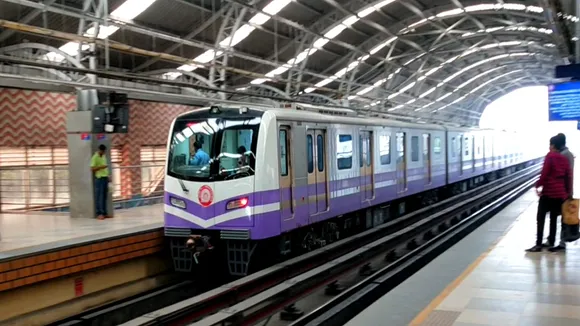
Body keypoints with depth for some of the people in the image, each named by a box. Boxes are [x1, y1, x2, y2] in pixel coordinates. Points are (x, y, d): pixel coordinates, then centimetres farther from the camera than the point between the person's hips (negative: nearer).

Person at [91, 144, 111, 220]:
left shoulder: (104, 156, 16)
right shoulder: (95, 157, -9)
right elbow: (92, 168, -14)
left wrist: (108, 176, 17)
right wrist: (101, 167, -24)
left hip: (105, 178, 8)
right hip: (99, 178, -8)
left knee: (105, 197, 8)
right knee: (99, 197, -6)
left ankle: (104, 213, 12)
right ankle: (99, 213, -4)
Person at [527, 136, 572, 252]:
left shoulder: (550, 156, -10)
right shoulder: (564, 159, 8)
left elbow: (544, 173, -15)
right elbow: (568, 176, 8)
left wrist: (538, 185, -3)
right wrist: (568, 192, 14)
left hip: (548, 191, -6)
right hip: (560, 193, 6)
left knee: (541, 218, -2)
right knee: (554, 218, 14)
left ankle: (538, 245, -5)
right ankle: (551, 242, 21)